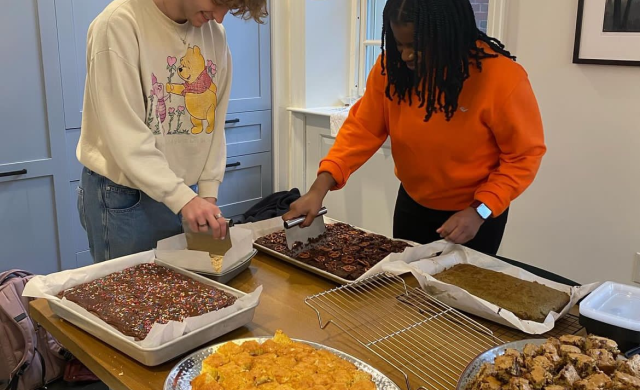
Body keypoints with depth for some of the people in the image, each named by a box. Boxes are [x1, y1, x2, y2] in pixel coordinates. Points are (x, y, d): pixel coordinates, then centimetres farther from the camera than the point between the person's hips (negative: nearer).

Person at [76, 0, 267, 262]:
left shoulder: (215, 34, 2)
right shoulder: (121, 24, -17)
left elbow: (214, 123, 5)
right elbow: (126, 136, -20)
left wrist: (208, 192, -3)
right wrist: (182, 197, -26)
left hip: (184, 193, 5)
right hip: (124, 199, -5)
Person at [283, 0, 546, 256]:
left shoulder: (502, 78, -26)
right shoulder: (392, 67, -16)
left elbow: (525, 154, -17)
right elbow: (362, 129, -13)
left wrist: (480, 211, -25)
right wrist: (319, 189, -24)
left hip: (476, 213, -3)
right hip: (412, 204, 4)